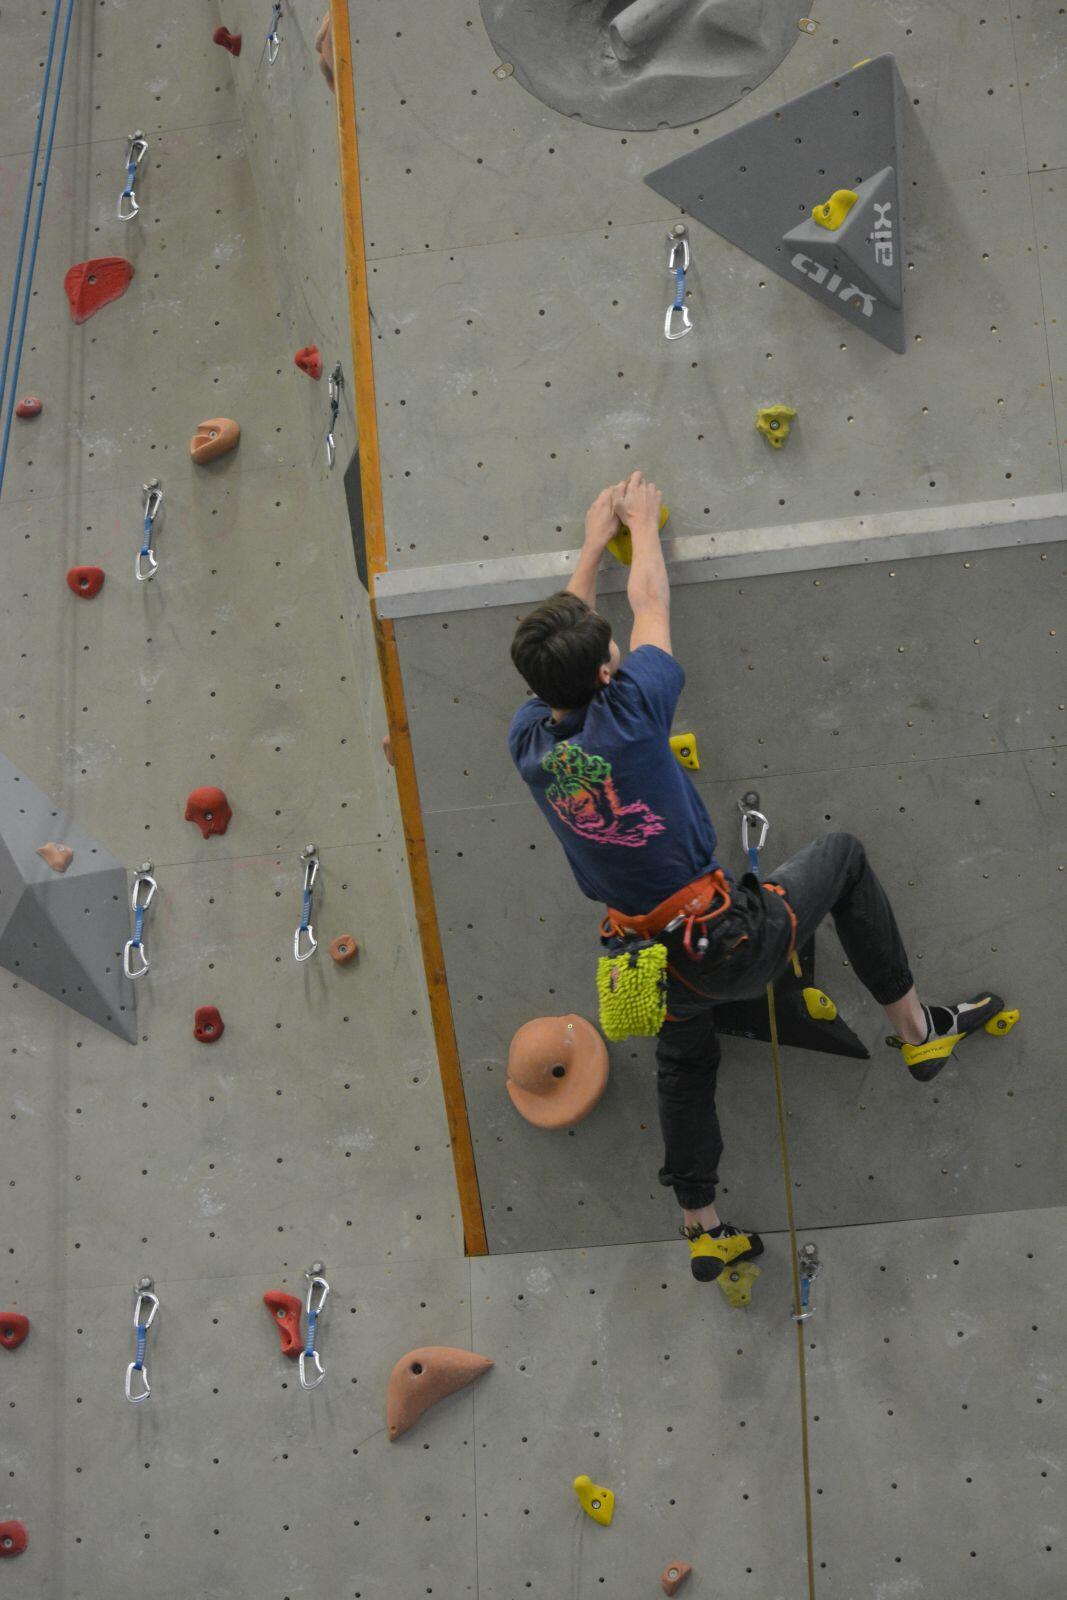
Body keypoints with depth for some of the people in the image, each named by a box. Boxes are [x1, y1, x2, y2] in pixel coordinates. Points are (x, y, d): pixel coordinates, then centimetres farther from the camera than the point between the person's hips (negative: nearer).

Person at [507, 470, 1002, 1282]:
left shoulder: (529, 743, -8)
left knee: (684, 1063, 32)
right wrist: (643, 525, 15)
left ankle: (701, 1229, 39)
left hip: (663, 963, 6)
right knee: (841, 854, 17)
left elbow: (560, 633, 11)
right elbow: (651, 606, -4)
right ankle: (918, 1029, 22)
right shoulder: (627, 717, -24)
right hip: (734, 939, -5)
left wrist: (596, 540, 24)